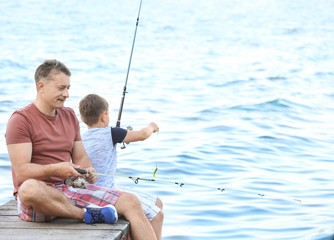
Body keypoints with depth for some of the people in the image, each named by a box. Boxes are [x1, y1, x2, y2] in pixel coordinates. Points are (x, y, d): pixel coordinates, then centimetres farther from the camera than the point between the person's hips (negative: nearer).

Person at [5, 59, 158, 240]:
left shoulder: (70, 116, 15)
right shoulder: (20, 120, -7)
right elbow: (21, 172, -15)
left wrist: (88, 171, -6)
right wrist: (55, 169, -30)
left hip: (70, 189, 6)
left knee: (131, 202, -11)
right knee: (29, 188, -43)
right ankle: (87, 215, -25)